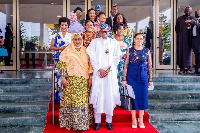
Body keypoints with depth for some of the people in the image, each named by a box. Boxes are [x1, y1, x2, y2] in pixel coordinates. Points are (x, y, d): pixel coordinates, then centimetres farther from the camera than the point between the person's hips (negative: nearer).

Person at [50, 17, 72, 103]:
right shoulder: (56, 36, 11)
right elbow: (51, 47, 5)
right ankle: (58, 97, 3)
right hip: (59, 58, 0)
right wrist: (60, 48, -9)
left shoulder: (71, 36, 12)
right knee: (59, 76, -5)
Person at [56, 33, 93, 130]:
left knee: (84, 100, 5)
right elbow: (62, 65, -1)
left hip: (84, 81, 3)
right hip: (72, 81, -3)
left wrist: (90, 77, 6)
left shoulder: (85, 50, 12)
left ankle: (84, 121, 18)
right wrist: (63, 78, -8)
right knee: (72, 100, -3)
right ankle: (71, 122, 8)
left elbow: (90, 65, 13)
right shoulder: (67, 51, 2)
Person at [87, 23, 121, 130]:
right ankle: (97, 121, 4)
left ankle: (108, 121, 9)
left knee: (110, 95, 0)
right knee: (98, 94, -4)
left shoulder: (114, 42, 12)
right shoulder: (94, 42, 10)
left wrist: (108, 69, -6)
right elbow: (92, 57, 2)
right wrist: (100, 69, -8)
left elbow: (117, 57, 5)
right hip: (98, 72, -1)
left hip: (111, 72, 1)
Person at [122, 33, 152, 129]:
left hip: (143, 77, 2)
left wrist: (150, 79, 6)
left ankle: (141, 120, 17)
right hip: (132, 77, -1)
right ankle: (134, 119, 16)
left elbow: (150, 66, 8)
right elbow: (126, 65, 0)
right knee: (133, 97, 3)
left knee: (143, 97, 4)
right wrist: (124, 79, -3)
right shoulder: (130, 51, 0)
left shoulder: (147, 51, 4)